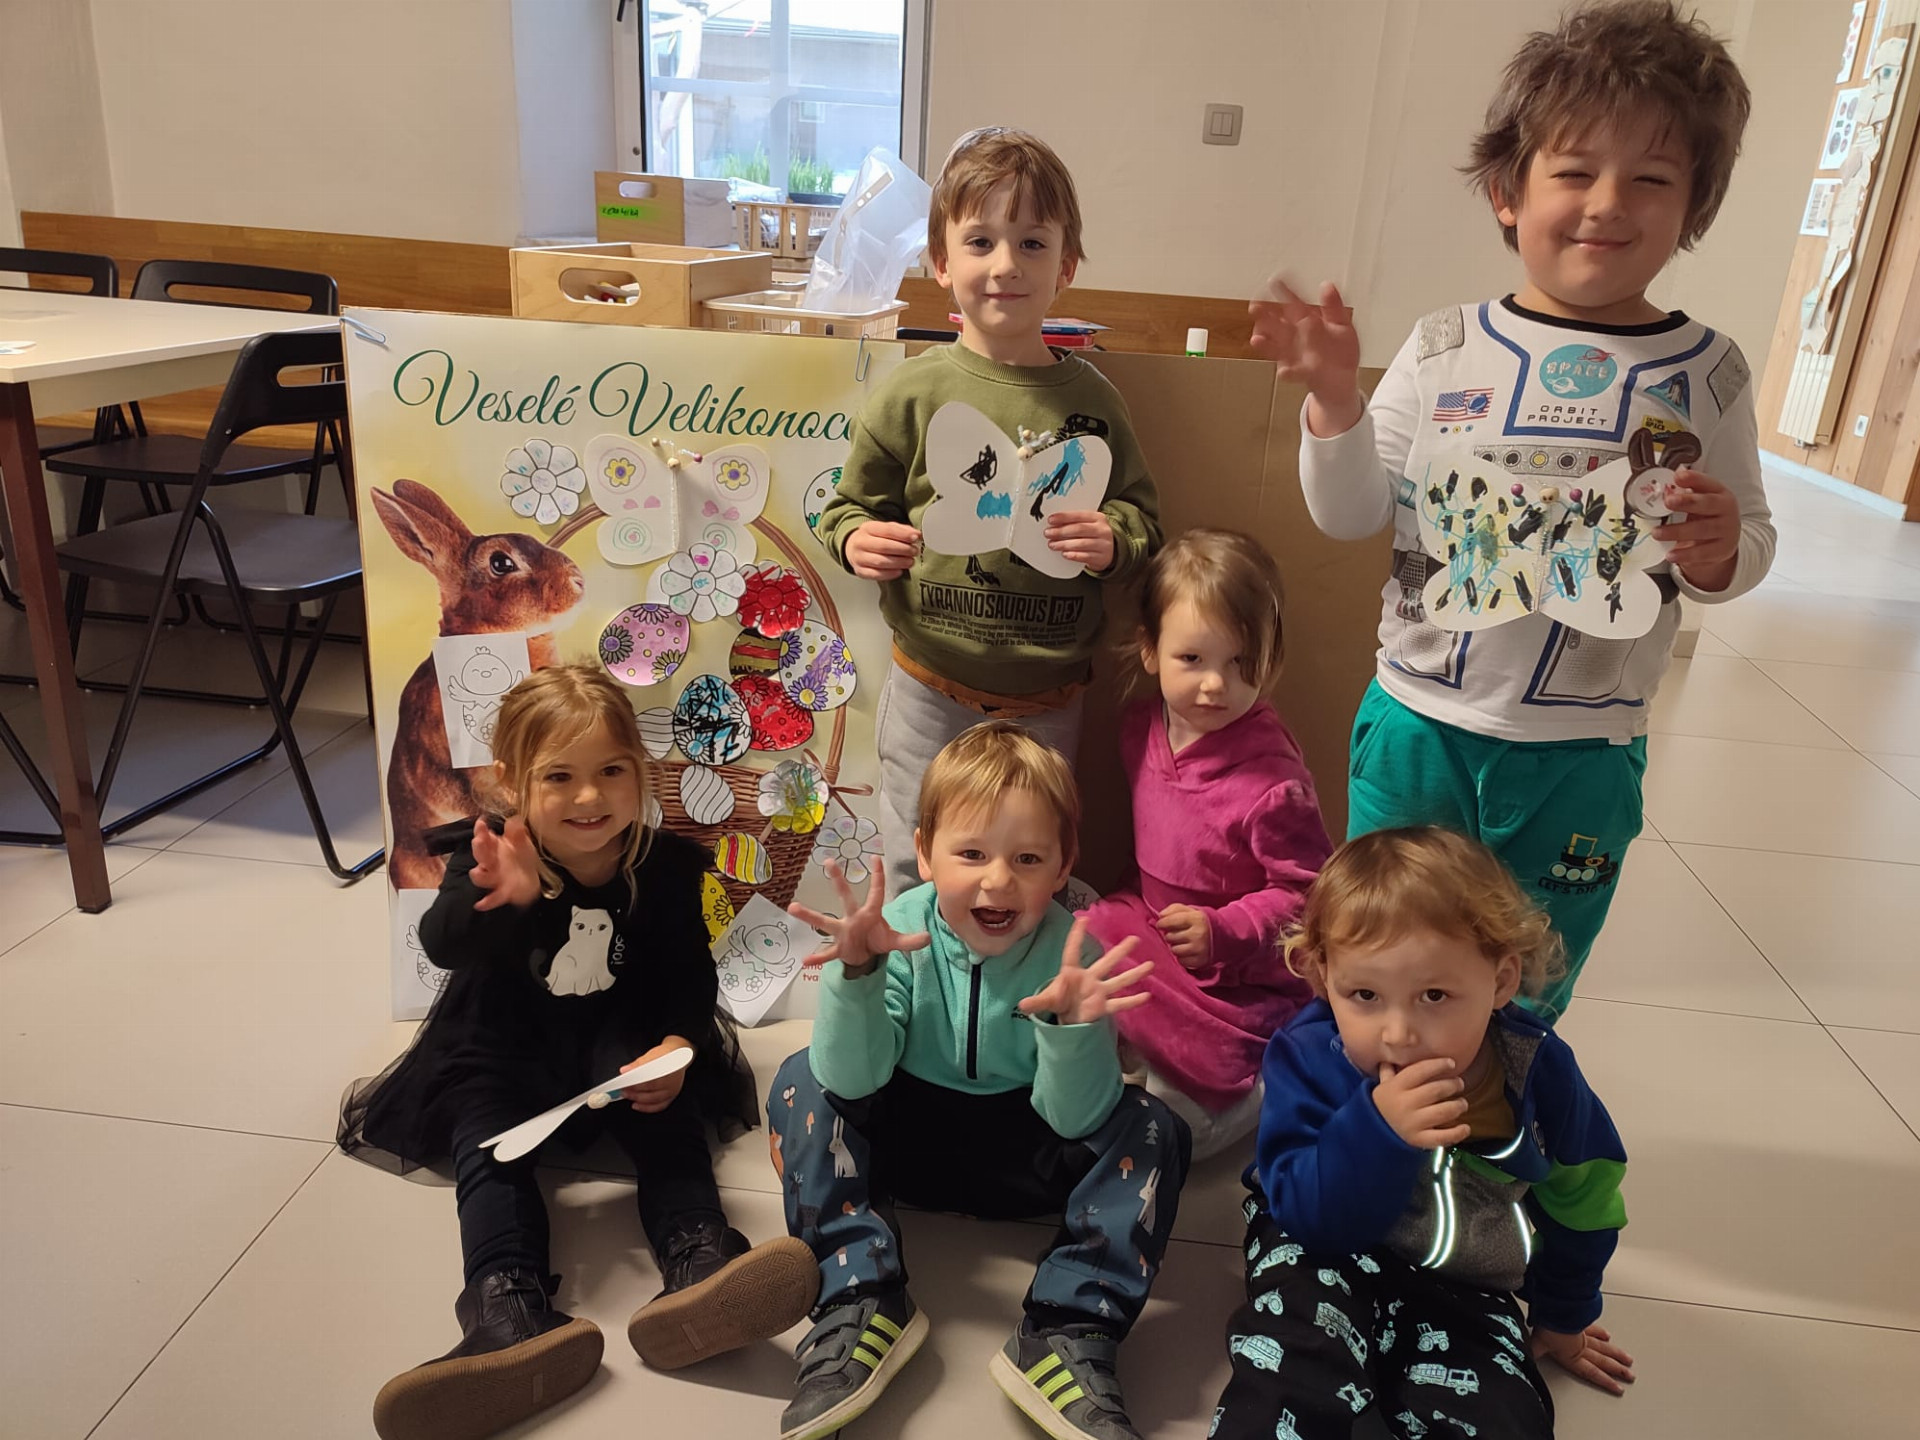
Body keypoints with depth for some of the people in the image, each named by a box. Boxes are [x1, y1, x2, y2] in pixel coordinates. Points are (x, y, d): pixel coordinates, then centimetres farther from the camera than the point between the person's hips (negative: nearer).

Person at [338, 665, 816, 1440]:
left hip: (619, 1047, 1)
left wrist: (675, 1047, -25)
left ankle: (697, 1261, -41)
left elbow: (689, 975, -4)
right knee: (487, 1138, -25)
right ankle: (509, 1309, -43)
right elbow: (444, 947, -34)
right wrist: (500, 901, -58)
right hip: (503, 1053, 0)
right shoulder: (491, 858, -16)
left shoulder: (666, 863, -11)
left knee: (666, 1111, -26)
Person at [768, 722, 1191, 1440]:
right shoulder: (898, 931, -19)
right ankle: (862, 1302, -22)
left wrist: (1071, 1023, -43)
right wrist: (857, 973, -43)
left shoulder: (1069, 950, -20)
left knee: (1153, 1128, -22)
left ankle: (1069, 1335, -21)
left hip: (1024, 1152, 0)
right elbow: (851, 1080, -26)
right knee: (801, 1082, -22)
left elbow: (1076, 1121, -23)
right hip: (906, 1133, 1)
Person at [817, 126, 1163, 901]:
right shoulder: (913, 393, -7)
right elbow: (850, 504, 2)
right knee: (916, 877, 12)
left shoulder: (1089, 398, -1)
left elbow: (1143, 514, 5)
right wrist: (858, 539, -20)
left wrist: (1112, 539, -16)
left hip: (1047, 699, 2)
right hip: (932, 688, -1)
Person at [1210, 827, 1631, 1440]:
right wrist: (1377, 1131, -44)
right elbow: (1309, 1216, -27)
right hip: (1322, 1251, -3)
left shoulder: (1539, 1072, -14)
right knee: (1298, 1369, -32)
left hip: (1460, 1287, 3)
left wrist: (1562, 1317, 20)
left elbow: (1579, 1200, 7)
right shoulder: (1308, 1057, -22)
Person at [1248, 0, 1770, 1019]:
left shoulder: (1706, 372, -3)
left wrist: (1719, 549, -18)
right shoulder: (1444, 350, -5)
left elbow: (1747, 549, 4)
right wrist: (1334, 402, -18)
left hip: (1583, 753, 1)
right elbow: (1350, 516, -3)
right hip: (1419, 723, 0)